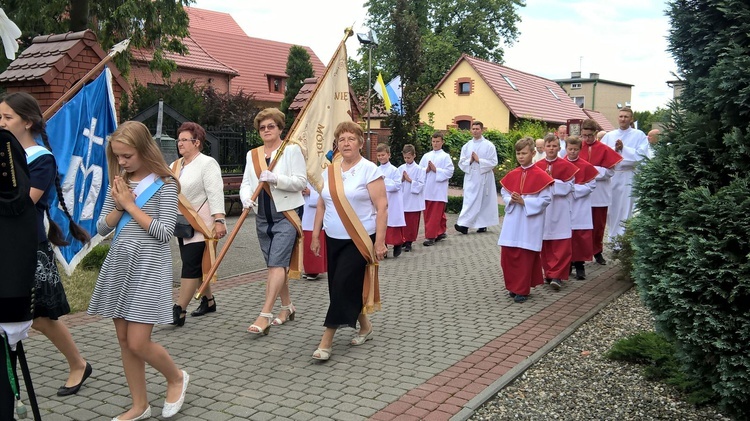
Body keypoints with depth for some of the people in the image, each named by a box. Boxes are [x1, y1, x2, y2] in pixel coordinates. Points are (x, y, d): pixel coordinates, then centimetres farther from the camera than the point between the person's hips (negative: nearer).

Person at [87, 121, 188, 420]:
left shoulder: (164, 184, -8)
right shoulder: (118, 184, 9)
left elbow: (164, 232, -14)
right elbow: (102, 228, 8)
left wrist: (131, 205, -12)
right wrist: (119, 205, -9)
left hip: (148, 267, -6)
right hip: (118, 265, 6)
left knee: (138, 343, -7)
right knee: (124, 341, 9)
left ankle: (177, 377, 21)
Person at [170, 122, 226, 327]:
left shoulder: (207, 164, -8)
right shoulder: (175, 166, 15)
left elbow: (215, 194, -17)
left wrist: (219, 220, -25)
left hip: (201, 225, -8)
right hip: (183, 226, 8)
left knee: (191, 266, -9)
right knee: (198, 266, 14)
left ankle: (179, 311, -9)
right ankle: (208, 301, 28)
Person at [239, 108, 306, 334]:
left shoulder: (292, 150, -4)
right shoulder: (252, 154, 12)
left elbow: (301, 181, -11)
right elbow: (246, 183, 6)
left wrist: (275, 179, -25)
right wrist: (246, 198, -15)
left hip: (286, 215, -6)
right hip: (263, 217, 6)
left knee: (277, 263, -12)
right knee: (276, 265, 13)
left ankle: (265, 315, -14)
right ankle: (287, 307, 28)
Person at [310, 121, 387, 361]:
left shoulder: (369, 170, -9)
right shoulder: (329, 171, 9)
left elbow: (382, 206, -12)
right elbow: (322, 205, 15)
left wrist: (379, 241, -16)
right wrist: (315, 235, 11)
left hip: (360, 240, -6)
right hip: (334, 239, 6)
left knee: (343, 285, -9)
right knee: (348, 287, 10)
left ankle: (327, 341, -2)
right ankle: (365, 326, 32)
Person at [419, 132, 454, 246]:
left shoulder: (445, 156, 0)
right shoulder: (426, 156, 11)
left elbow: (449, 172, -8)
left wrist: (435, 169, -14)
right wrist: (426, 170, -10)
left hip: (439, 191, -5)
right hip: (427, 190, 5)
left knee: (435, 215, -4)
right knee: (427, 214, 9)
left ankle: (431, 237, -1)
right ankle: (441, 232, 24)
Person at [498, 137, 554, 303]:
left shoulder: (540, 176, -8)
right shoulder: (511, 175, 8)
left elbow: (546, 198, -10)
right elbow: (504, 193, 15)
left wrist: (524, 201, -17)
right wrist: (511, 200, -8)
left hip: (530, 222, -5)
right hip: (512, 221, 5)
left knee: (525, 256, -1)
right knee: (507, 253, 4)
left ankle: (522, 290, 9)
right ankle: (513, 286, 20)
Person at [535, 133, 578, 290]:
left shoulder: (566, 165, -1)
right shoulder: (538, 166, 6)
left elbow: (568, 187, -7)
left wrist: (552, 182, -15)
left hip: (560, 209, -2)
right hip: (543, 208, 3)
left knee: (561, 244, -7)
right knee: (545, 243, 7)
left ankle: (557, 275, -3)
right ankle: (549, 273, 18)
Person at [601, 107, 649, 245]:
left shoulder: (639, 135, 2)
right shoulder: (609, 135, 12)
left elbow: (641, 155, -9)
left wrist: (623, 148, -11)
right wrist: (614, 150, -11)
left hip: (628, 176, -3)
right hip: (611, 175, 3)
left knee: (625, 210, -3)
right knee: (612, 208, 7)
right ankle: (613, 238, 19)